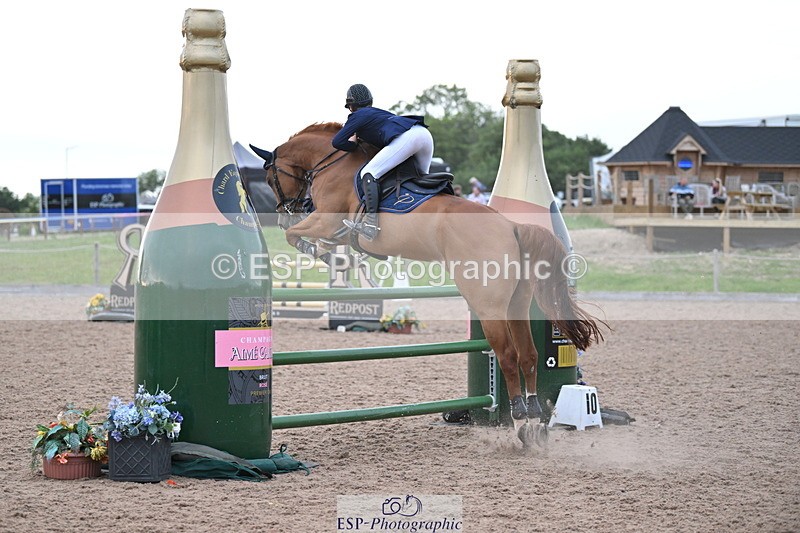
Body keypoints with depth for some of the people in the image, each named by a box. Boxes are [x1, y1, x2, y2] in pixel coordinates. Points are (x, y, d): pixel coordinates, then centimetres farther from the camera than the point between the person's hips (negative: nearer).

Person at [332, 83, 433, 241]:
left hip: (406, 138, -8)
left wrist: (354, 145, 27)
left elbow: (337, 142, 8)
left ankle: (370, 223, -25)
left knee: (369, 173, -9)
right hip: (425, 134, 8)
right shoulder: (379, 112, 36)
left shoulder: (358, 116, 14)